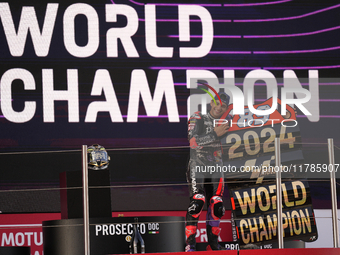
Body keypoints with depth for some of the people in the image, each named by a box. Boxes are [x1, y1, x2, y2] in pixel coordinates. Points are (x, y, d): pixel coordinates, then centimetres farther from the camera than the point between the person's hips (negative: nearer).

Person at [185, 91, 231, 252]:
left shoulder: (224, 124, 18)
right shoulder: (197, 119, -1)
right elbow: (192, 141, -15)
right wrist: (215, 134, -17)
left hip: (216, 169, 6)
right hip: (197, 166, -6)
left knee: (216, 206, 0)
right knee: (197, 202, -21)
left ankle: (213, 244, 12)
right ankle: (190, 244, -22)